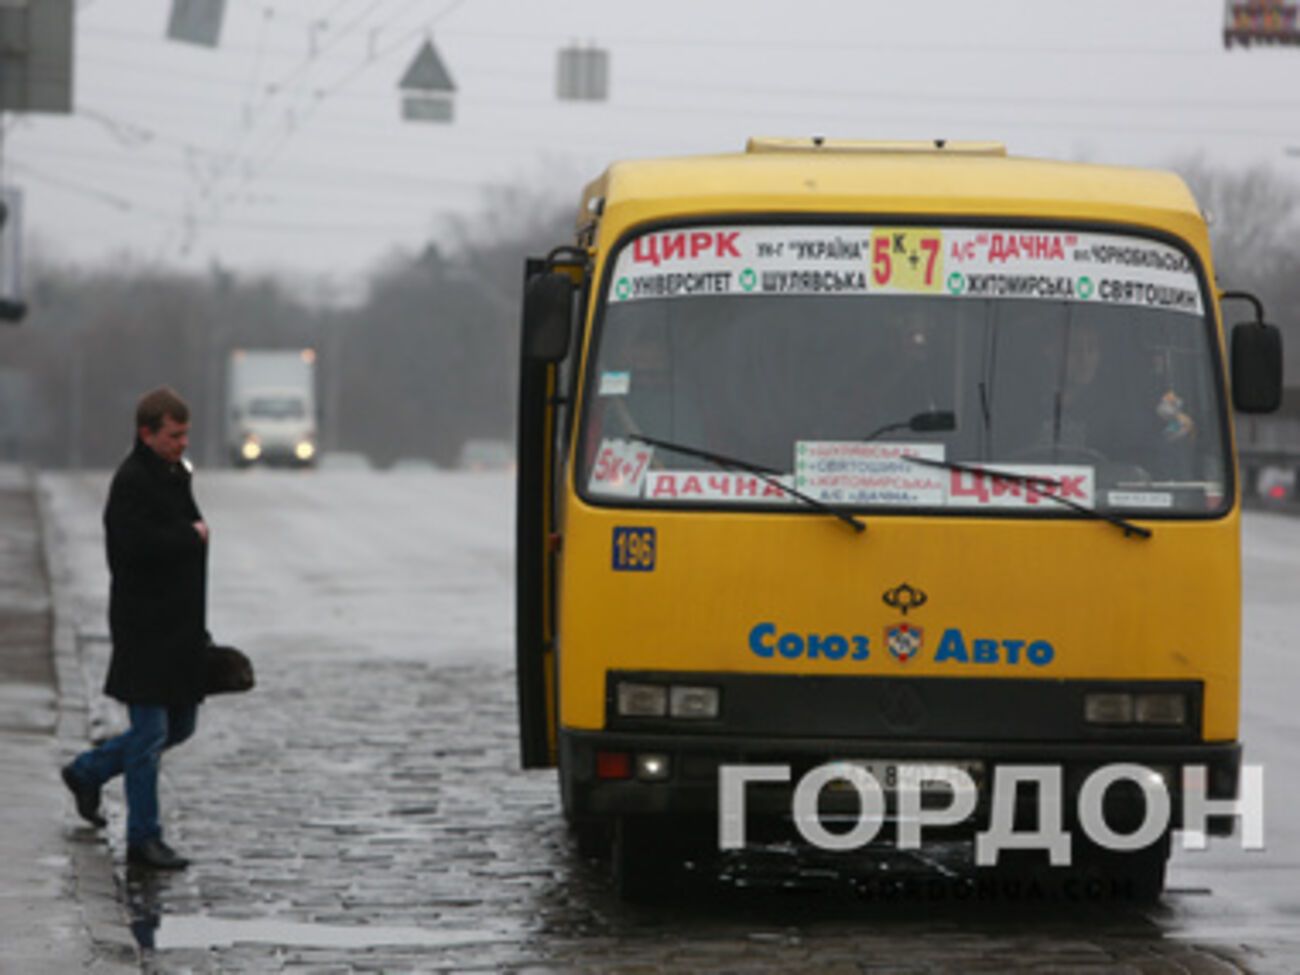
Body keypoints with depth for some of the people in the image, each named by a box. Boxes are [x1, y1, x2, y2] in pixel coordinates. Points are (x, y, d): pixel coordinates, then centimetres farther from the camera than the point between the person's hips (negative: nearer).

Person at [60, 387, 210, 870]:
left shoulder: (174, 476, 14)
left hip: (179, 627, 9)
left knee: (180, 725, 16)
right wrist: (192, 535, -15)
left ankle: (87, 772, 32)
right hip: (146, 627, -9)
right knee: (151, 731, -4)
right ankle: (143, 839, 3)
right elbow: (138, 544, -30)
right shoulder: (132, 481, -15)